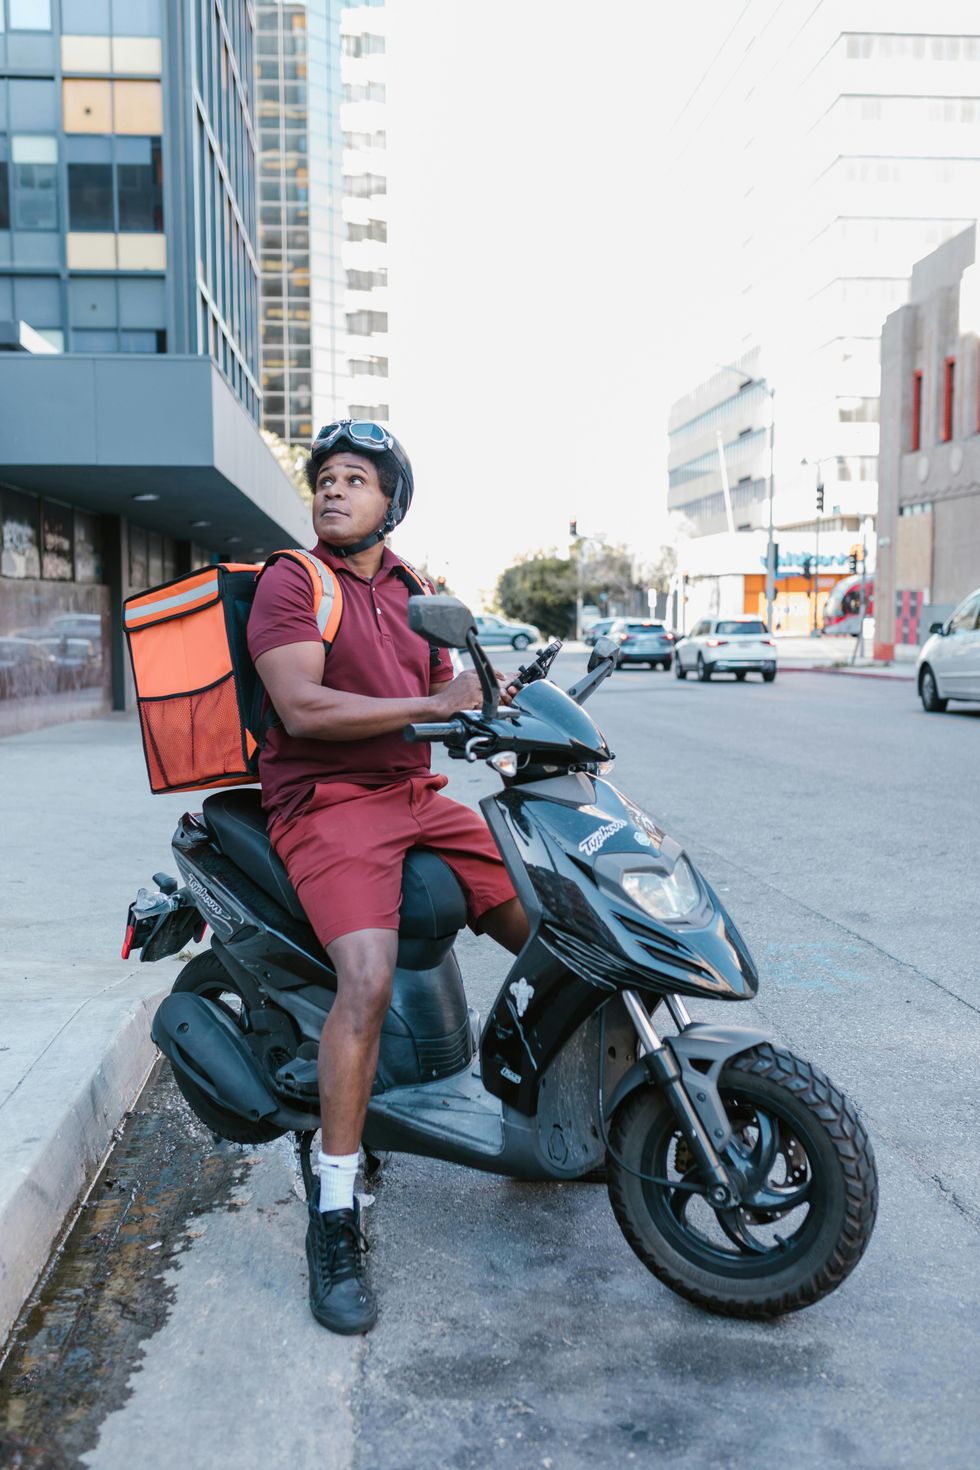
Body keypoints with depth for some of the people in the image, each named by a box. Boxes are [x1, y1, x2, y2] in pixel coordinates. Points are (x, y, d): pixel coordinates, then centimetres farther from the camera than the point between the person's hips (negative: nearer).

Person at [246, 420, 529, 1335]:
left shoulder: (411, 590, 17)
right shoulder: (290, 581, -4)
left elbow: (447, 691, 23)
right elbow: (301, 709, -18)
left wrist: (498, 702, 2)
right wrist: (433, 706, -19)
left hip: (416, 796, 7)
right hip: (328, 804, -7)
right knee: (369, 977, -29)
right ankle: (334, 1219, -16)